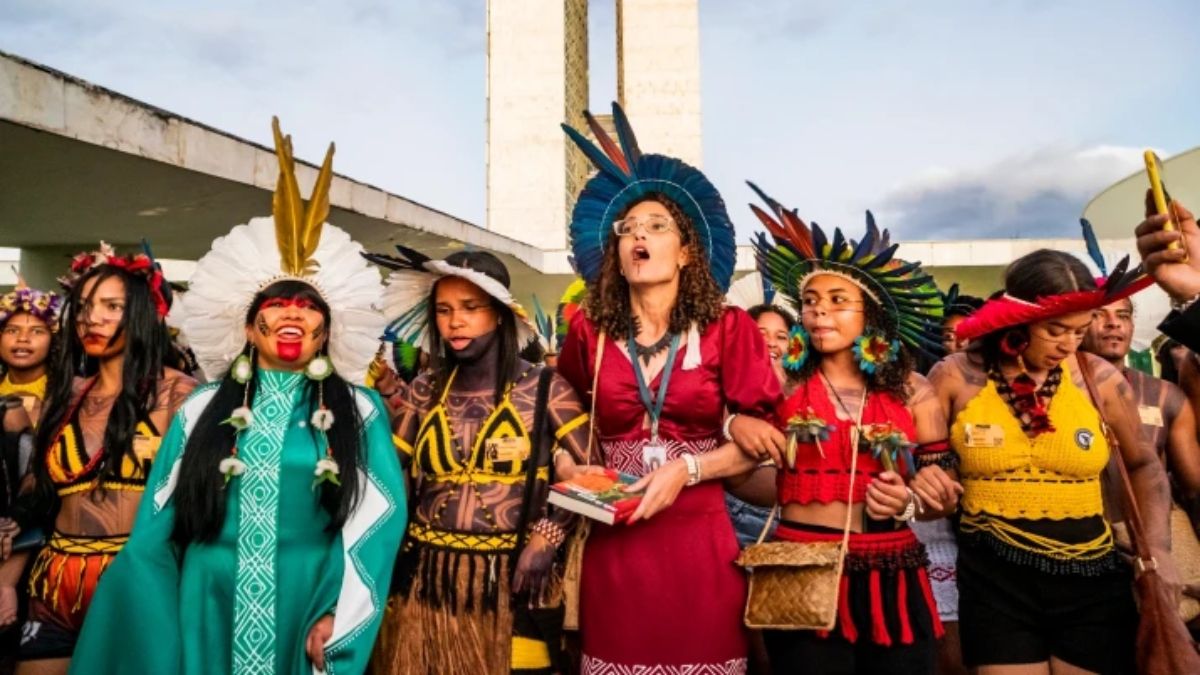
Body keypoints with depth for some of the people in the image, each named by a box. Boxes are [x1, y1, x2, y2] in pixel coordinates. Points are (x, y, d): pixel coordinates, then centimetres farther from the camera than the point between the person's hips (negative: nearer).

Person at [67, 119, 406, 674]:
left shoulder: (359, 411, 0)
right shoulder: (202, 409, 5)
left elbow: (380, 515, -7)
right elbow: (156, 530, 4)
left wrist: (339, 617, -14)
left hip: (309, 606, -1)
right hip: (211, 610, 2)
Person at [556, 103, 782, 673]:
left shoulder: (727, 328, -1)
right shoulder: (587, 331, 4)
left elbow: (759, 440, -2)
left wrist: (686, 469, -14)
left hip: (699, 541, -1)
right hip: (613, 543, 1)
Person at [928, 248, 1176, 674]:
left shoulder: (1098, 378, -2)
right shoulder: (957, 377, -6)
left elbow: (1142, 463, 14)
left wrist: (1157, 546, 5)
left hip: (1091, 579, 2)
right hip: (993, 582, -2)